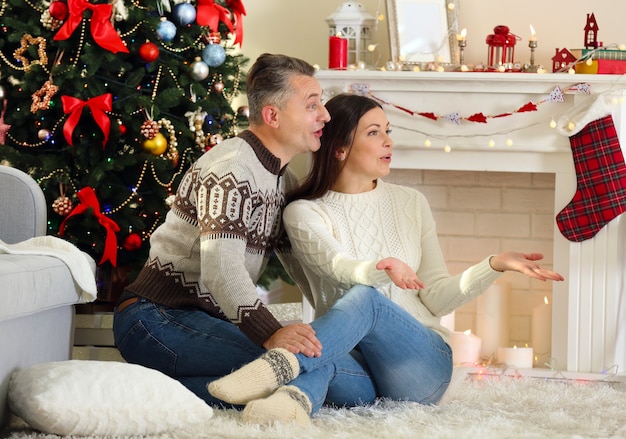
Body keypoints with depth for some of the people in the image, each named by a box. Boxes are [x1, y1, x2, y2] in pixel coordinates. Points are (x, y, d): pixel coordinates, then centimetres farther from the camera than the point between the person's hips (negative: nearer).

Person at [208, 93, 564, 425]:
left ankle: (280, 366, -58)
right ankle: (299, 394, -66)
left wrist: (496, 266, -5)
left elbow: (436, 298, 11)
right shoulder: (304, 213, 4)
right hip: (361, 374, -1)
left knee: (365, 298, -32)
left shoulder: (411, 203, 13)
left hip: (425, 363, 1)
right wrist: (382, 270, -40)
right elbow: (338, 268, -17)